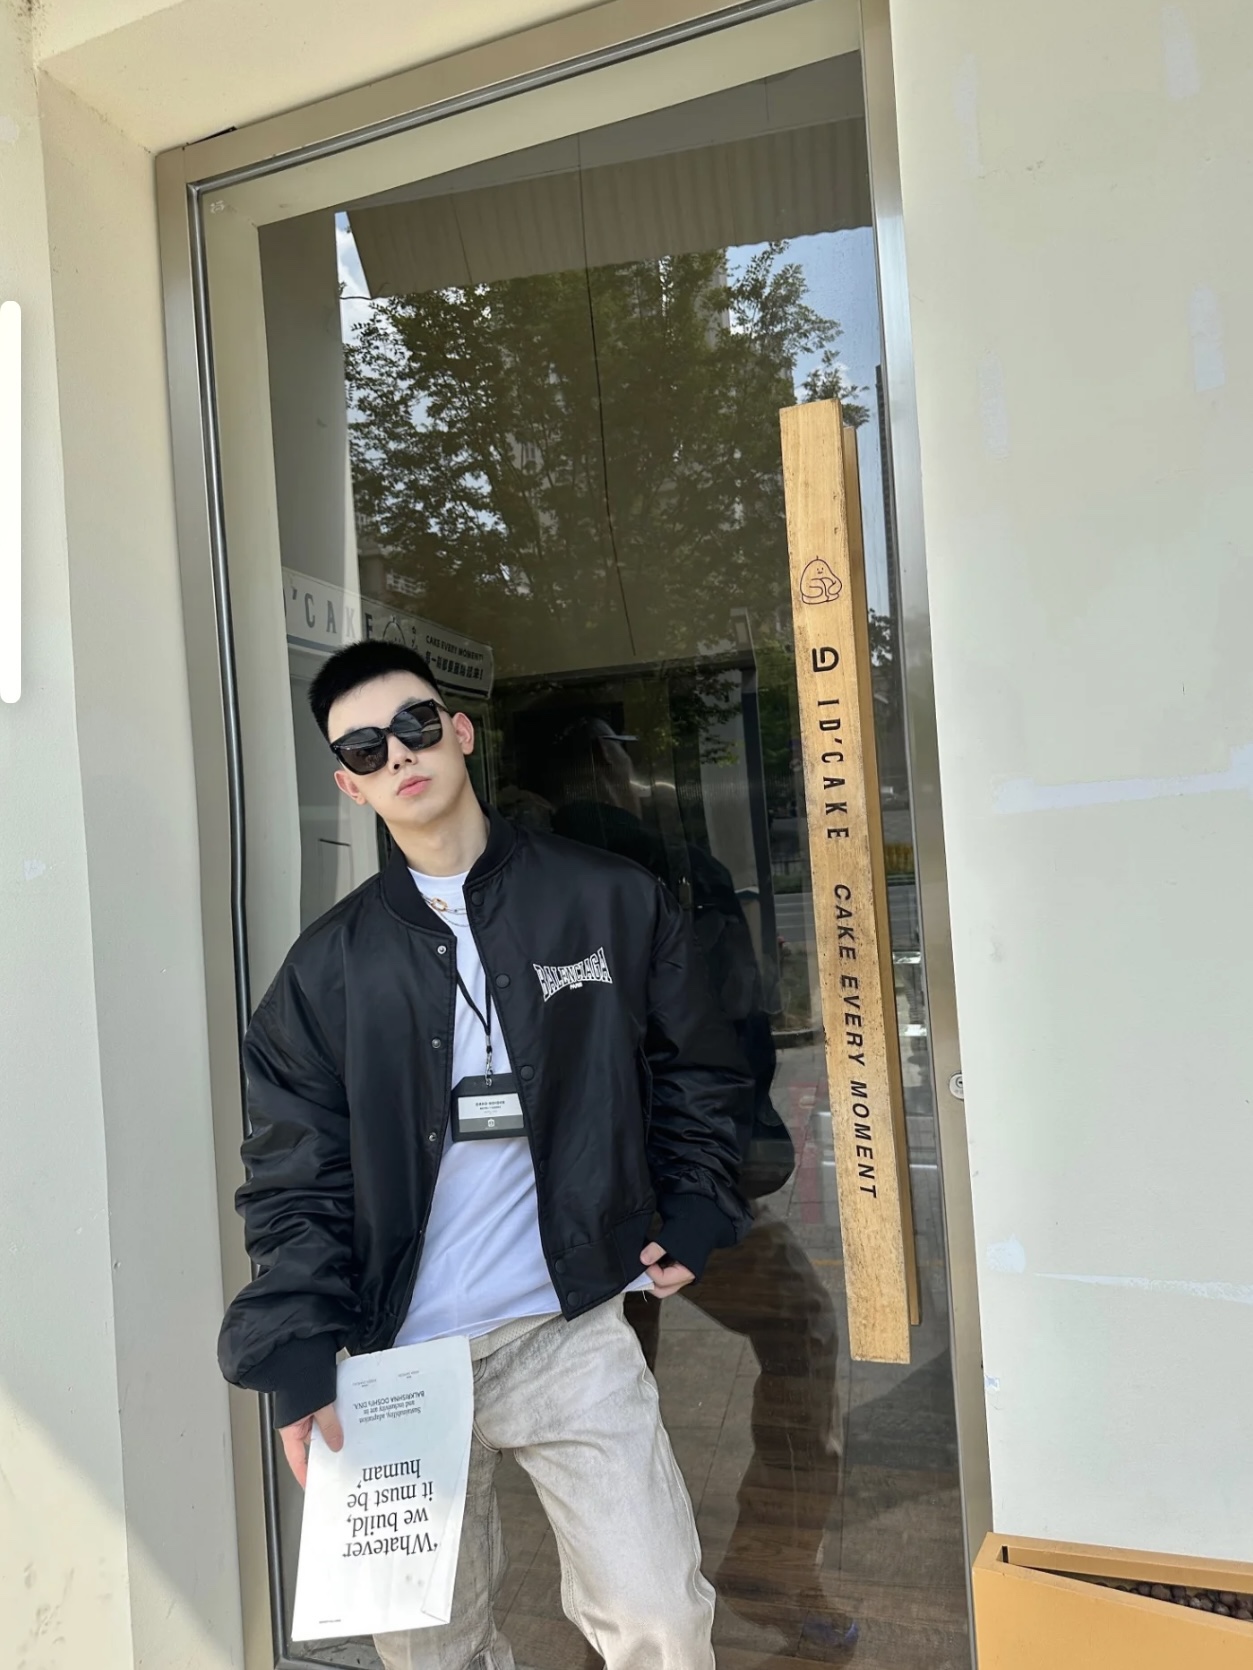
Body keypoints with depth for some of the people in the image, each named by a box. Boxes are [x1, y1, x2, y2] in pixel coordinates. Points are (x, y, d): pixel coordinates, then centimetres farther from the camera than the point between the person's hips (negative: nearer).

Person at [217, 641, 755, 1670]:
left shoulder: (612, 902, -1)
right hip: (402, 1356, 2)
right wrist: (298, 1364, -6)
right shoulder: (330, 964, 1)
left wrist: (693, 1218, 1)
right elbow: (297, 1178, 1)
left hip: (572, 1331, -1)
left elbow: (699, 1073, 9)